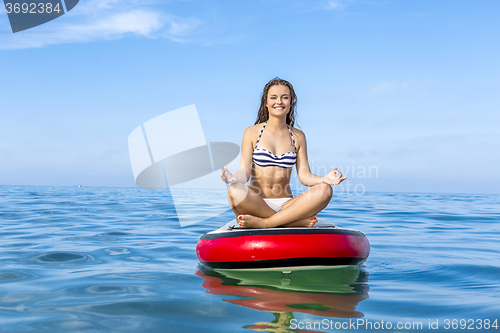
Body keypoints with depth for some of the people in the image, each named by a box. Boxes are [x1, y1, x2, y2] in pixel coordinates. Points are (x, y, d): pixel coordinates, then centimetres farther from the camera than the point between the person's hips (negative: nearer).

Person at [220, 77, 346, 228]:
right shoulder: (252, 132, 4)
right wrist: (233, 178, -28)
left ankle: (264, 223, -27)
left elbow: (304, 176, 4)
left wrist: (324, 179, -17)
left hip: (285, 205, 2)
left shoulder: (298, 136, 11)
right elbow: (244, 172, -4)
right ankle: (296, 222, -27)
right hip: (256, 204, -2)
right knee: (235, 191, -35)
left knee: (325, 191, -24)